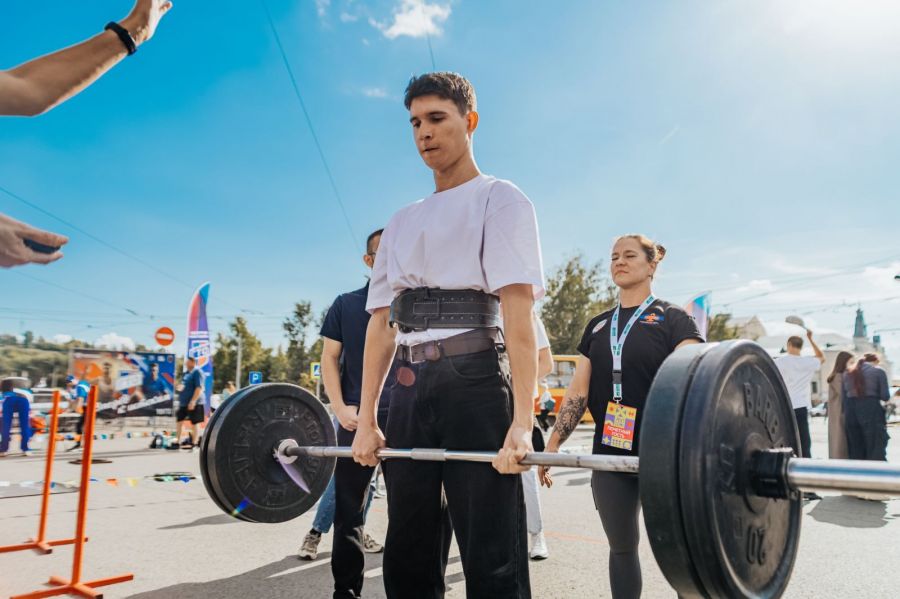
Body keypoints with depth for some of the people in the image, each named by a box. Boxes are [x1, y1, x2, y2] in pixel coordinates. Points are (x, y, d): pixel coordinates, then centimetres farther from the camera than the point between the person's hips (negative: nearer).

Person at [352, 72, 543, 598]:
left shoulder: (499, 200, 2)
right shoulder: (403, 223, 19)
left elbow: (518, 311, -11)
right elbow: (381, 322, 15)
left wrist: (522, 422, -21)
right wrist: (366, 419, 9)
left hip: (472, 380, -6)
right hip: (409, 387, 7)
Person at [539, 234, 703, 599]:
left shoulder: (672, 319, -1)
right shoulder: (598, 326, 12)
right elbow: (579, 391, 10)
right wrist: (552, 446, 5)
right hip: (610, 455, 5)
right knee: (621, 548, 15)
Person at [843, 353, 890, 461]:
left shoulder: (847, 373, 14)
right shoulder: (878, 372, 2)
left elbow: (844, 395, 9)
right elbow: (885, 396, -2)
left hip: (851, 410, 5)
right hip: (872, 410, -5)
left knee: (855, 449, 11)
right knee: (876, 449, -1)